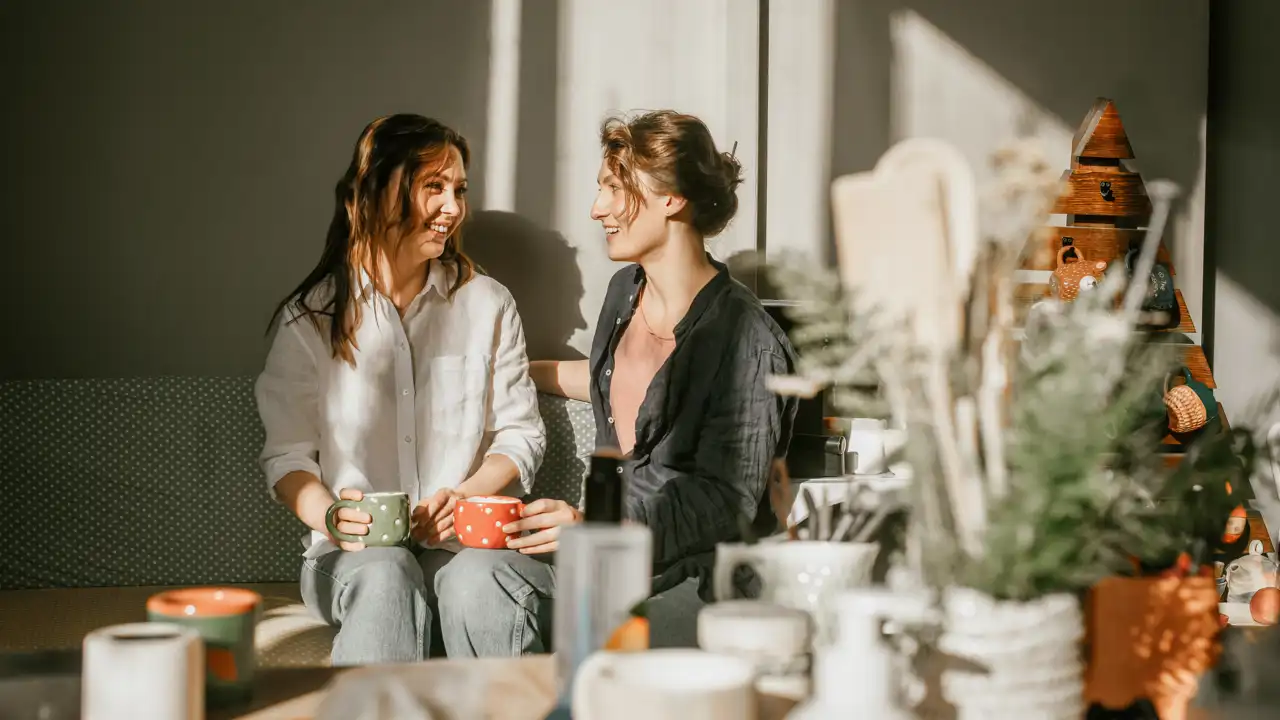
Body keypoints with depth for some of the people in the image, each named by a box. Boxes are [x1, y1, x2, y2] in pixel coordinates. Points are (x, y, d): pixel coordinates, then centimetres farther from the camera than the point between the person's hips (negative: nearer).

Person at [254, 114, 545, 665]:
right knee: (385, 575, -37)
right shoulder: (310, 318, 7)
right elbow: (287, 456, 7)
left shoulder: (487, 304, 12)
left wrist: (466, 496, -9)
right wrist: (331, 516, -15)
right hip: (352, 552, -1)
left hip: (463, 542, 1)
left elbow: (521, 433, 11)